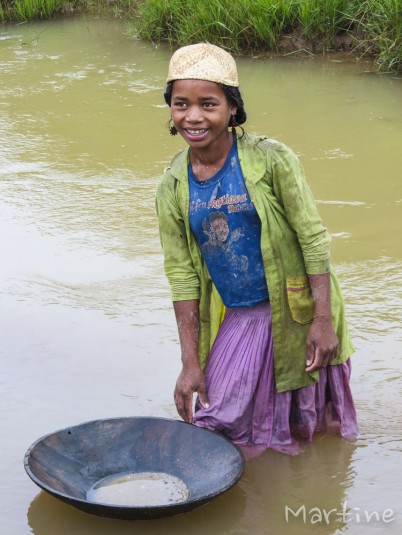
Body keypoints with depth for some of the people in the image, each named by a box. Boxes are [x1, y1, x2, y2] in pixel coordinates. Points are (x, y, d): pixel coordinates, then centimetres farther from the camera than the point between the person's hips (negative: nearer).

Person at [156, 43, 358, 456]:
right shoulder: (173, 188, -6)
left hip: (294, 313, -3)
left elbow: (313, 239, -13)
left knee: (299, 425, 11)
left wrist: (323, 320, -16)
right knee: (220, 422, 6)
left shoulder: (271, 160, -17)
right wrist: (190, 362, -4)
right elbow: (182, 275, -3)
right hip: (234, 321, 3)